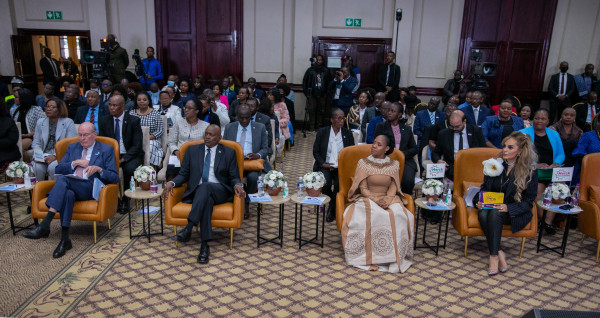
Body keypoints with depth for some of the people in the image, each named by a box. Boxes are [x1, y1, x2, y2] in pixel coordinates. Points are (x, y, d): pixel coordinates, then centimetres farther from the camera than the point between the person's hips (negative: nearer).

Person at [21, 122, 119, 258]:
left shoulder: (106, 150, 11)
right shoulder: (72, 148, 26)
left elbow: (114, 177, 2)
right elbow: (58, 169, 15)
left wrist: (99, 169, -15)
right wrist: (75, 163, -1)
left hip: (90, 188, -3)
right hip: (68, 187, 4)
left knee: (63, 179, -33)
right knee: (68, 194, -35)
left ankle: (45, 225, -40)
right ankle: (65, 239, -34)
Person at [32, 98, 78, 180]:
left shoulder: (68, 122, 3)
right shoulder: (40, 122, 19)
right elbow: (36, 143, 18)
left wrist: (55, 156, -17)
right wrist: (39, 156, -4)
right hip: (43, 155, 4)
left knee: (52, 167, -33)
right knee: (37, 167, -27)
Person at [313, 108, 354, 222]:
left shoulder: (347, 134, 8)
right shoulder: (322, 132, 5)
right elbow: (315, 151, 6)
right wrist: (323, 164, -9)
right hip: (325, 166, 0)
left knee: (339, 184, -29)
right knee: (325, 183, -29)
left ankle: (332, 210, -4)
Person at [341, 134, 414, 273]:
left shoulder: (394, 165, 7)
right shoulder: (363, 163, 1)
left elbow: (393, 188, 2)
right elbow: (363, 188, -3)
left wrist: (386, 200, -18)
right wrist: (376, 200, -18)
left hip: (389, 199, 2)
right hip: (367, 199, -1)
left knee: (400, 217, -29)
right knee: (371, 217, -35)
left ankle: (394, 256, -15)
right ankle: (369, 256, -21)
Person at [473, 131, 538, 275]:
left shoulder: (529, 172, -3)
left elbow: (528, 202, -4)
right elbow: (484, 187, 14)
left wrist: (508, 208, -22)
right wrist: (479, 201, -7)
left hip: (514, 213, -3)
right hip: (490, 207, 3)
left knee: (495, 213, -36)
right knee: (482, 214, -33)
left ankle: (494, 256, -31)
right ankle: (499, 253, -25)